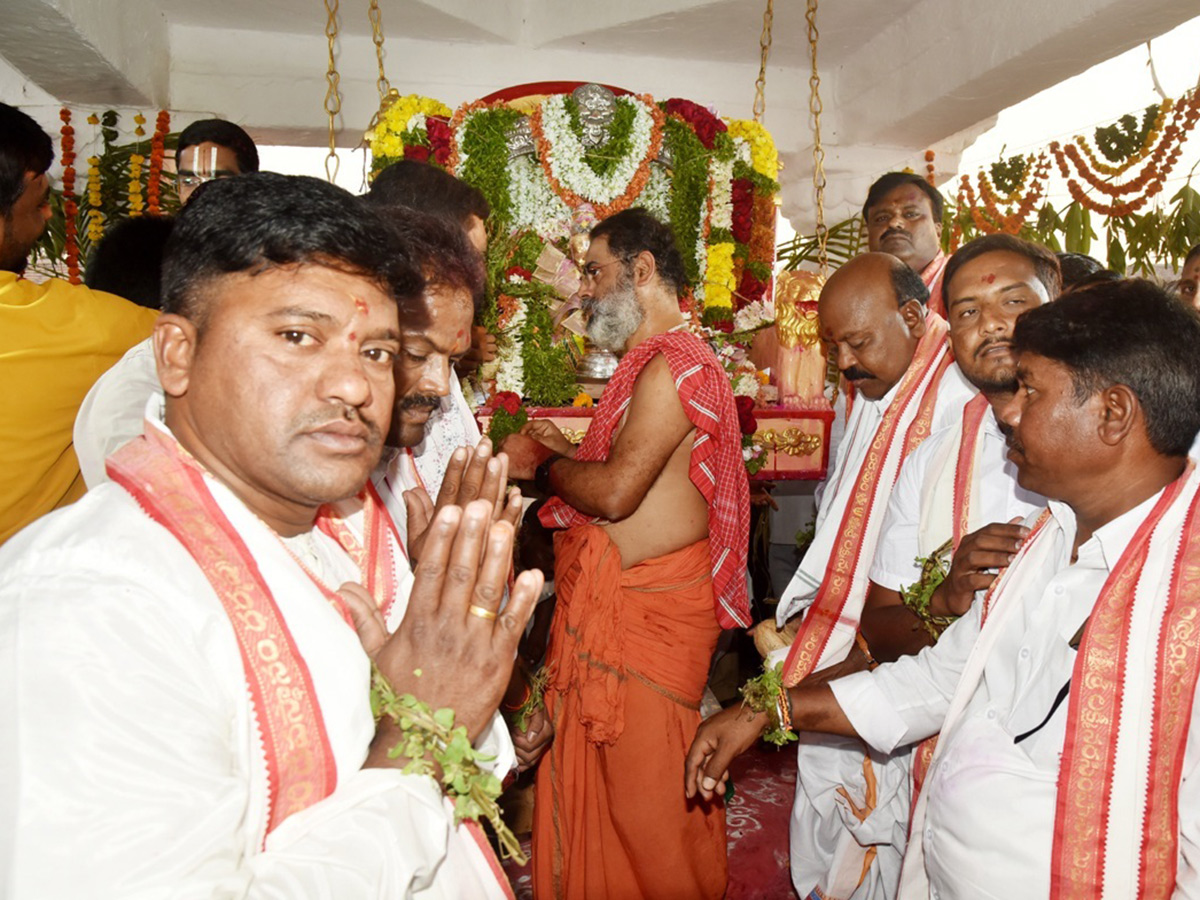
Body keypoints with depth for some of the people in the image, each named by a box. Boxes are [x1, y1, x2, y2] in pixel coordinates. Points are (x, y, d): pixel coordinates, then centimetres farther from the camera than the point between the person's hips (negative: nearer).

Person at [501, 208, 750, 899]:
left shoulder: (672, 365, -16)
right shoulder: (655, 362, 18)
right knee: (606, 774, 18)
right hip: (612, 599, 10)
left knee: (646, 789, 4)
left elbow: (615, 491, -23)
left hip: (647, 608, -10)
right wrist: (562, 454, 11)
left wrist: (543, 461, -6)